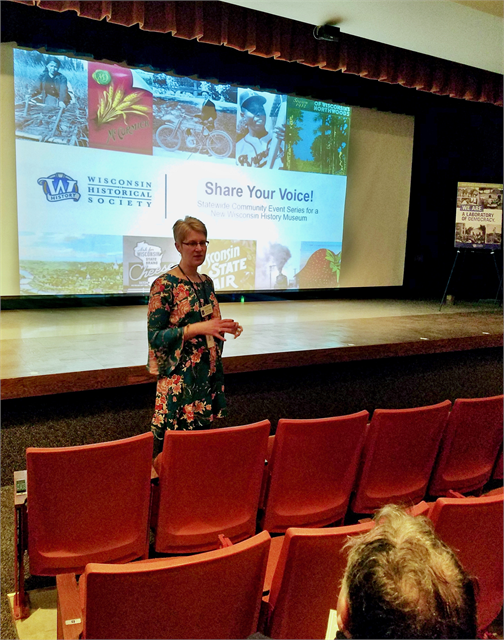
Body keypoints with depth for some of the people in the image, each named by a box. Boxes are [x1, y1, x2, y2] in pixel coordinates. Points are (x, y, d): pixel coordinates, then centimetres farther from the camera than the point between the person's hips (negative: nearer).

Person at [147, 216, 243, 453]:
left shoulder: (206, 282, 11)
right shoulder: (165, 284, -11)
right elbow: (155, 336, -15)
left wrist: (226, 328, 0)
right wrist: (199, 328, -22)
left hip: (209, 374, 7)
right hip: (180, 378, -7)